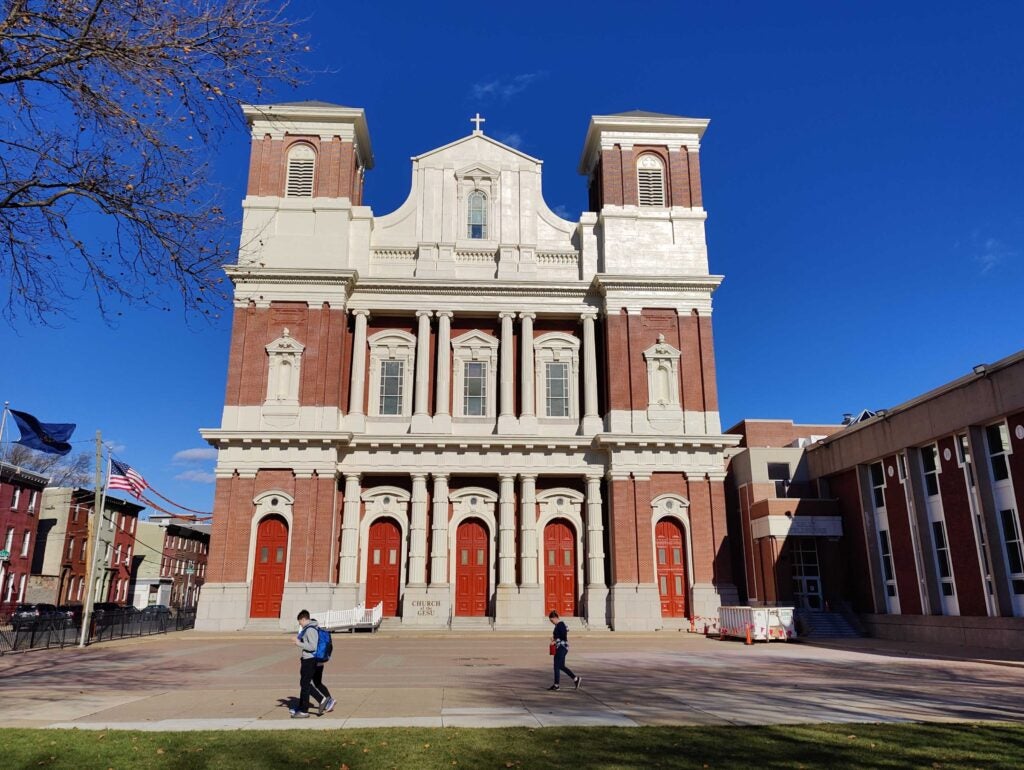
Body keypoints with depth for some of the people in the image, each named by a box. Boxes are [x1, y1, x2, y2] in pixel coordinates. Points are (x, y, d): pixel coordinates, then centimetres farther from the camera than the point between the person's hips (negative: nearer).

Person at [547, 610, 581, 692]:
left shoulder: (560, 624, -17)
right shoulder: (558, 625, 13)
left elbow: (564, 637, -22)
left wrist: (555, 641, -15)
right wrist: (554, 638, 6)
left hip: (562, 648, -10)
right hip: (560, 648, 10)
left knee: (557, 666, -2)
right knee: (561, 666, 14)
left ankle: (556, 685, 7)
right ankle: (576, 679, 18)